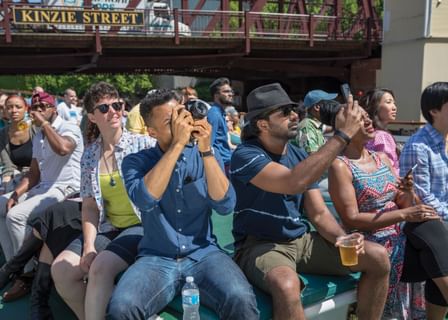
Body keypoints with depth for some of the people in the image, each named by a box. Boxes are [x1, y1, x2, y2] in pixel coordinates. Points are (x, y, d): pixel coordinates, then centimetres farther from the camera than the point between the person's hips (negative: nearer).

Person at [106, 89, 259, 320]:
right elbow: (144, 200, -20)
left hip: (203, 254, 1)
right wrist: (178, 144, -19)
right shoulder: (137, 161, 2)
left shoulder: (206, 155, 6)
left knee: (240, 301, -28)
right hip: (156, 259, 0)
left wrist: (206, 150, -15)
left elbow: (225, 206, -8)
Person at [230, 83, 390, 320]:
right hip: (260, 245, -6)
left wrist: (343, 239, -15)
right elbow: (293, 183, -34)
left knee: (378, 257, -3)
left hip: (301, 241, 7)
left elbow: (318, 213, 7)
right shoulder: (245, 155, -17)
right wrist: (342, 135, -30)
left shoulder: (299, 156, 6)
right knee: (287, 286, -40)